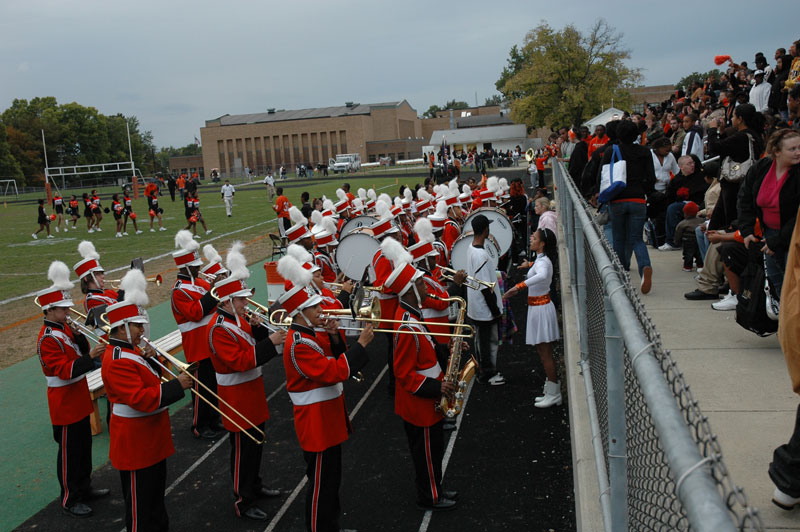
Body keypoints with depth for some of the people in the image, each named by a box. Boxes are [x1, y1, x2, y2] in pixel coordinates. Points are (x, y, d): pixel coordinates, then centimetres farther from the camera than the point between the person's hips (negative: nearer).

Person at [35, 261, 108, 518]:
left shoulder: (65, 328, 6)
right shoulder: (48, 339, -21)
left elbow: (80, 352, 8)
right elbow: (65, 371, -27)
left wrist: (79, 336, -9)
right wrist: (90, 356, -36)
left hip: (78, 397, 9)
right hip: (65, 402, -9)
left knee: (84, 445, 19)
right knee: (69, 450, 3)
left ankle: (84, 487, 34)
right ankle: (69, 500, 16)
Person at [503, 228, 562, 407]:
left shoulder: (542, 262, -21)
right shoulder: (543, 259, 8)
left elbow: (542, 276, -46)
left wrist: (518, 287, -49)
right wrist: (530, 265, 45)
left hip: (541, 309, -10)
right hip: (538, 307, 10)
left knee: (545, 354, -2)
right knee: (543, 352, 16)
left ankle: (554, 395, 7)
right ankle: (551, 392, 26)